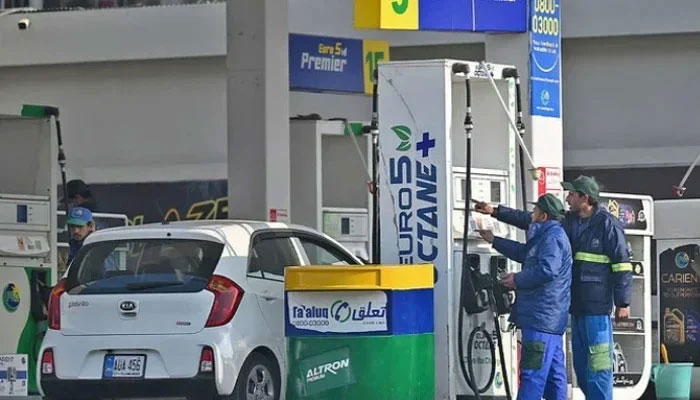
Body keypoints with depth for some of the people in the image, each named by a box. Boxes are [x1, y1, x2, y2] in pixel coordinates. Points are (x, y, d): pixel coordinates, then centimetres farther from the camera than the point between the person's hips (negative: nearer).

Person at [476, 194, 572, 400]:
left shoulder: (553, 238, -13)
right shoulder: (546, 236, 22)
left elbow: (546, 270, -25)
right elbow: (523, 253, 36)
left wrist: (517, 279, -11)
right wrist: (493, 240, 38)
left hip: (542, 317, -11)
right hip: (549, 319, 11)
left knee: (532, 374, -13)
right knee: (554, 373, 12)